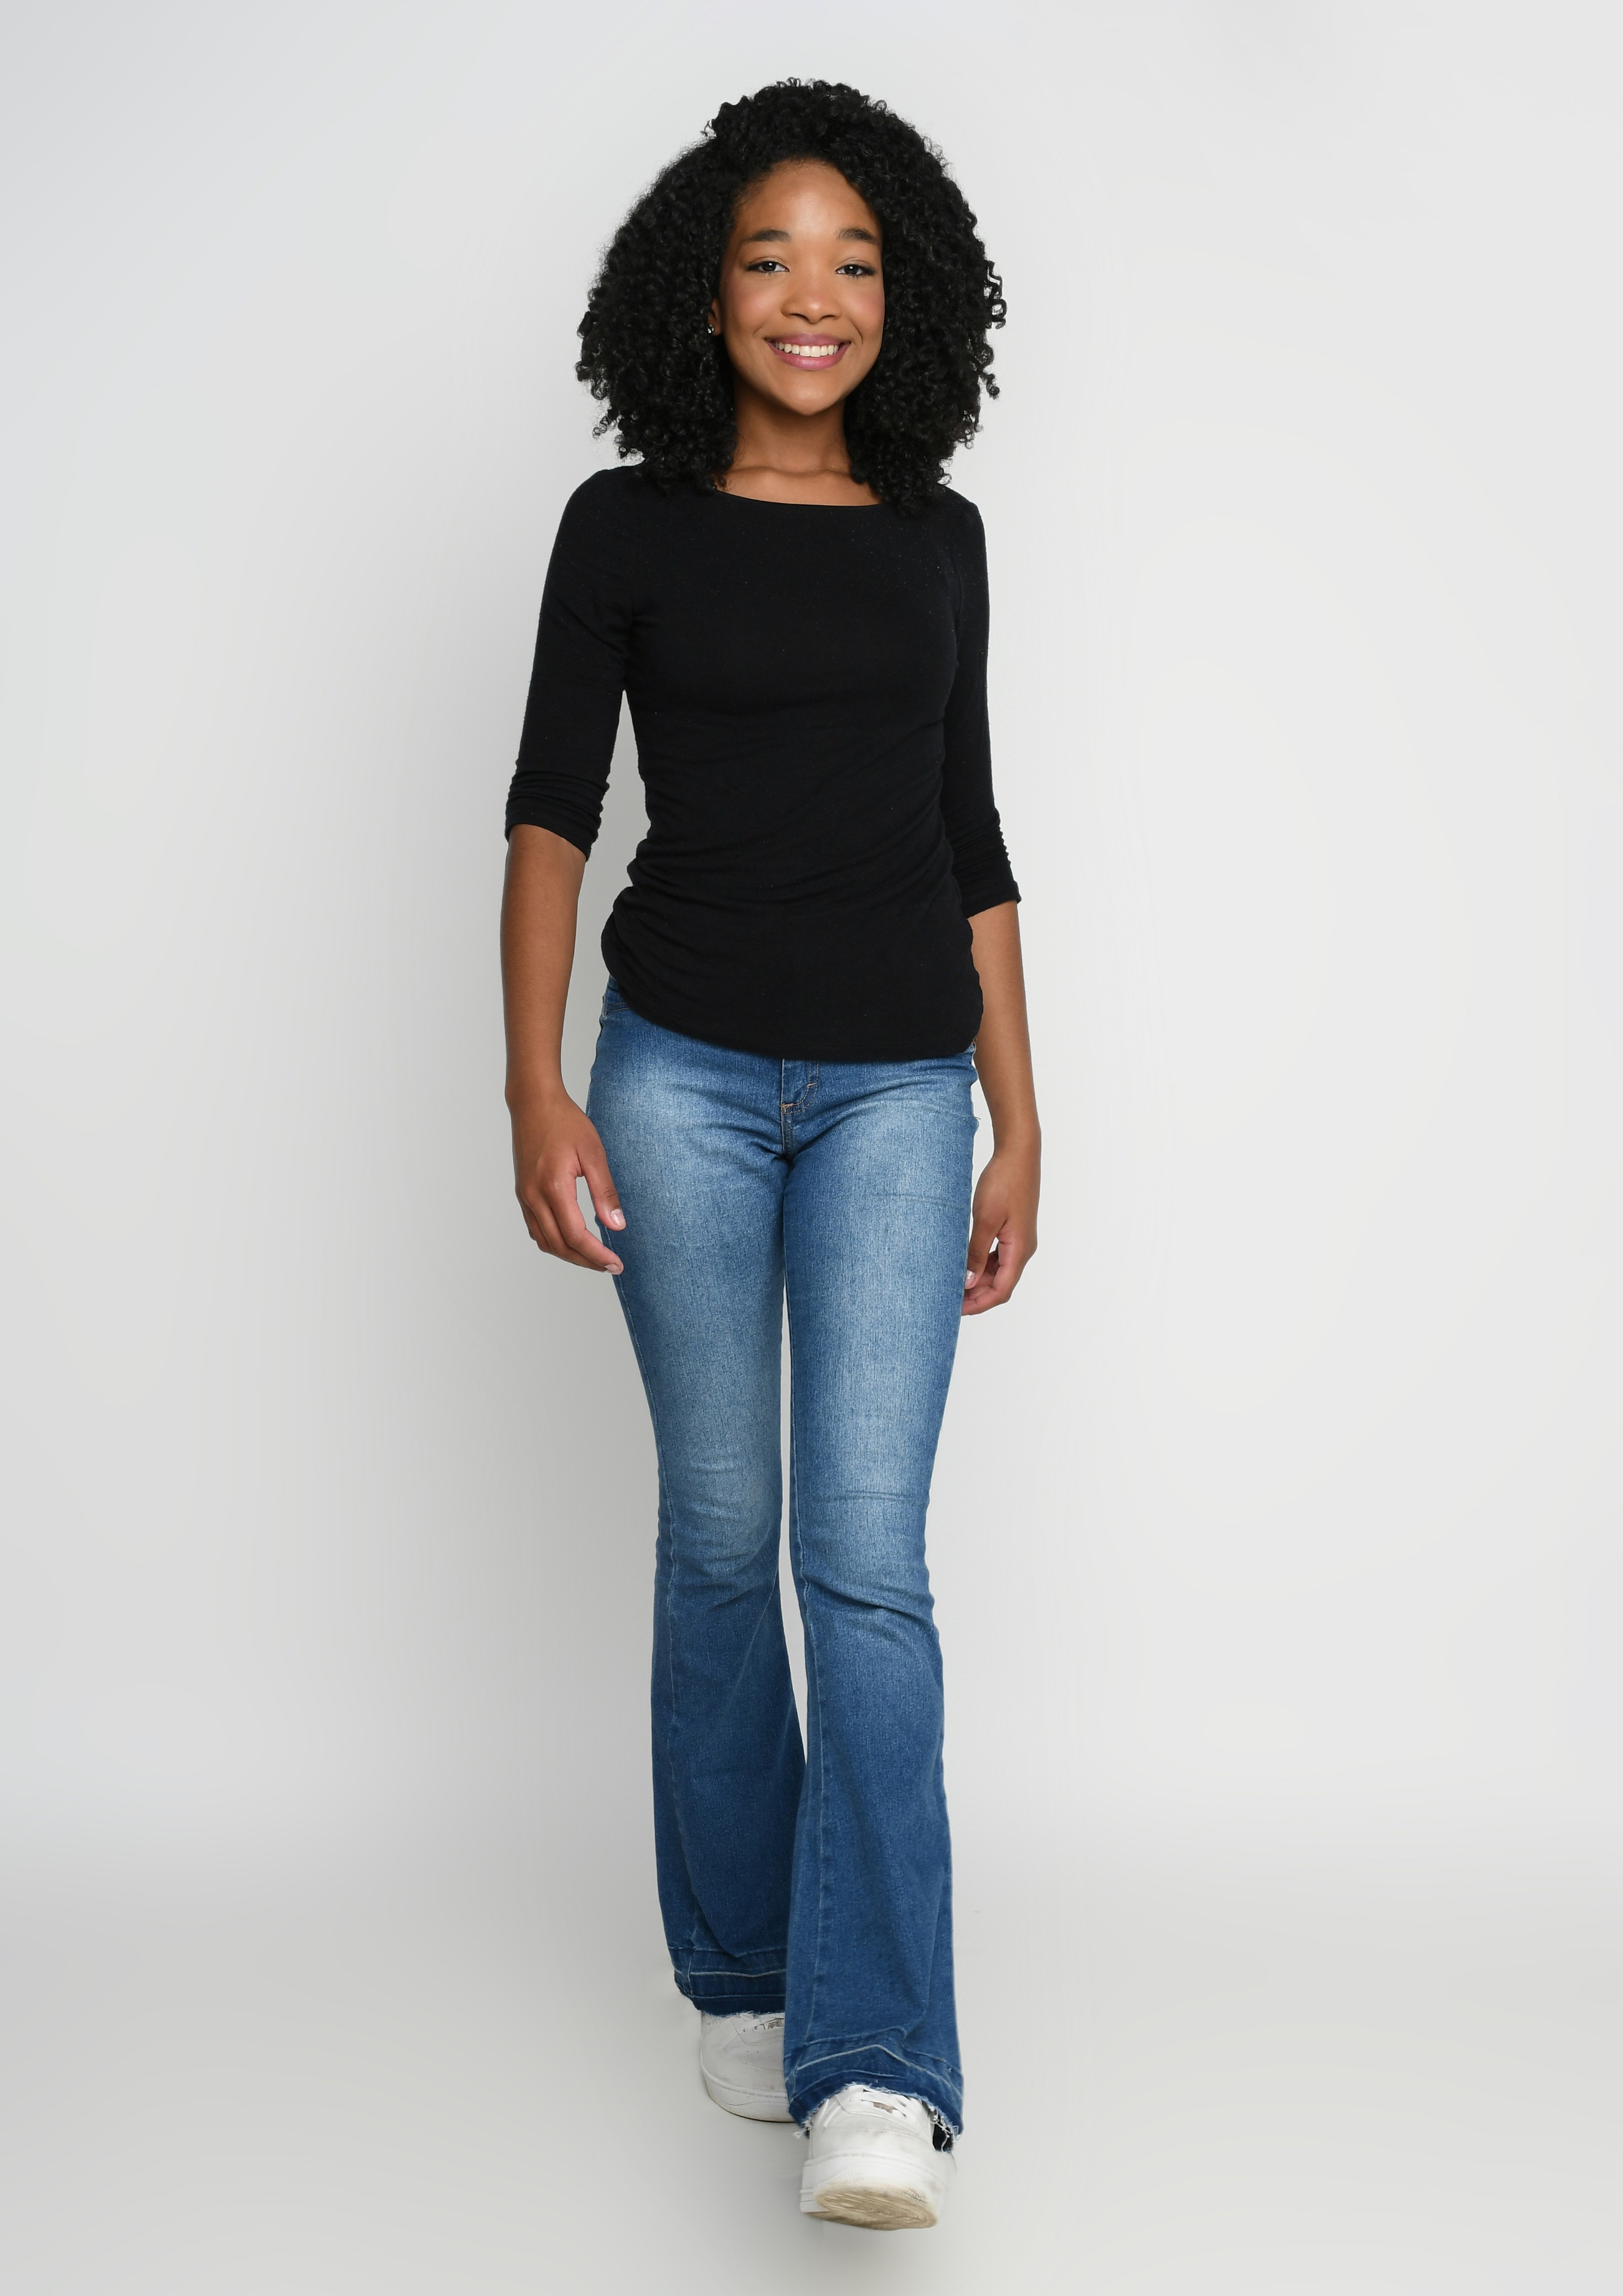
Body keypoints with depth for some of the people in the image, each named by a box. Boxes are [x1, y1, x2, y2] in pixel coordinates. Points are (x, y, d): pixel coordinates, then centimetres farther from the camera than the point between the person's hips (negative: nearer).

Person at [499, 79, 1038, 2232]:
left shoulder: (938, 541, 10)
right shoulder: (628, 525, 2)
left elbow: (971, 842, 12)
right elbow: (551, 806, -2)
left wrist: (1021, 1125, 9)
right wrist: (535, 1087, -13)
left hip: (896, 1088, 1)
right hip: (682, 1070, -1)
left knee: (868, 1554, -8)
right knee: (721, 1533, 7)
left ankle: (876, 2075, -11)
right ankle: (743, 1978, 24)